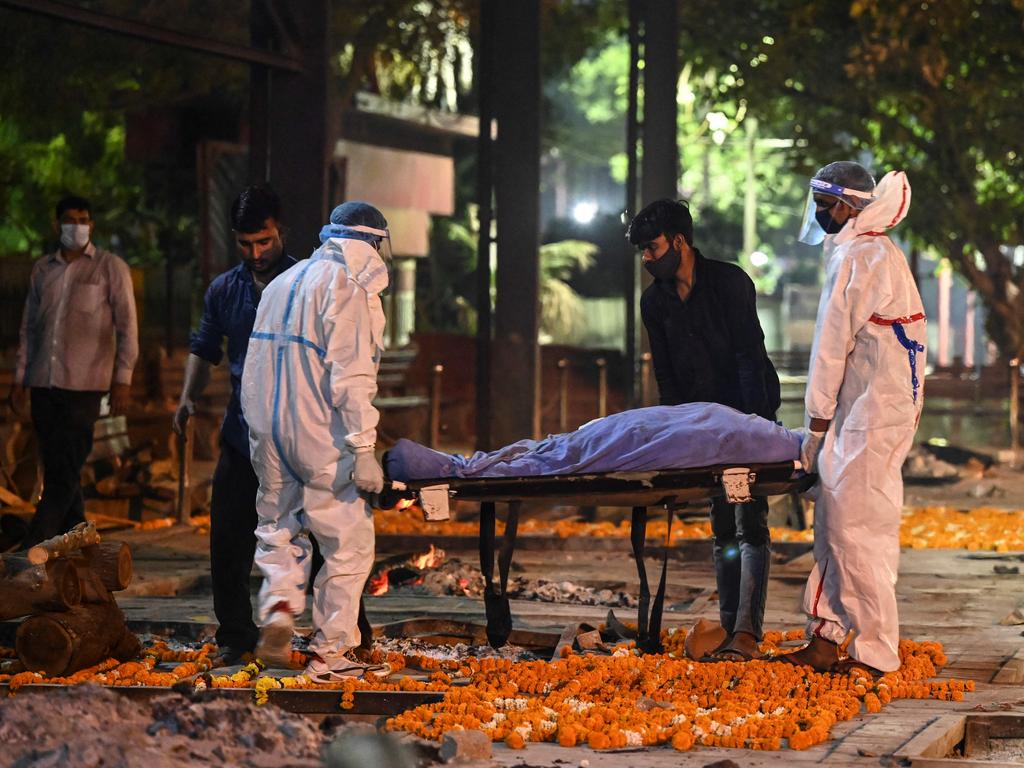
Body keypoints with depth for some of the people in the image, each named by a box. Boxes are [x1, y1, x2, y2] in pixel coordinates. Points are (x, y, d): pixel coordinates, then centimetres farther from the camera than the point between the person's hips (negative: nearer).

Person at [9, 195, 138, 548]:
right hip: (43, 383, 5)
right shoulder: (42, 269, 14)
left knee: (65, 469, -11)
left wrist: (122, 380, -7)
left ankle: (33, 548, -15)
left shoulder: (110, 267, 2)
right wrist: (20, 379, 14)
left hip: (84, 384, -5)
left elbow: (127, 327, 0)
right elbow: (29, 327, 19)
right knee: (55, 469, 5)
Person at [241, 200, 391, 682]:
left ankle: (279, 606, -4)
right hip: (320, 440, -7)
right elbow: (350, 376, -17)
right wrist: (363, 450, -17)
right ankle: (332, 652, 2)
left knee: (278, 528, 20)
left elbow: (254, 370, 20)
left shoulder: (281, 284, 17)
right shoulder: (346, 288, -9)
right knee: (348, 543, 2)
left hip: (268, 437, 7)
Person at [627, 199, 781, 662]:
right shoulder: (654, 302, 6)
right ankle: (731, 629, 9)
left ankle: (747, 631, -18)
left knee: (750, 524, -12)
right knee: (722, 527, 7)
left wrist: (754, 424, -22)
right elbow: (665, 375, 8)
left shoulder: (730, 282, -11)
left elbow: (749, 357, -16)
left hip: (751, 415, -6)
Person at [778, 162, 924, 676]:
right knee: (832, 520, 11)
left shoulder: (856, 257, -13)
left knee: (855, 528, -8)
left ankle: (874, 653, -5)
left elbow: (833, 346, -12)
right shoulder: (882, 254, 19)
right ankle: (824, 641, 14)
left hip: (872, 413, -10)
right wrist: (825, 422, 19)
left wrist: (816, 424, -8)